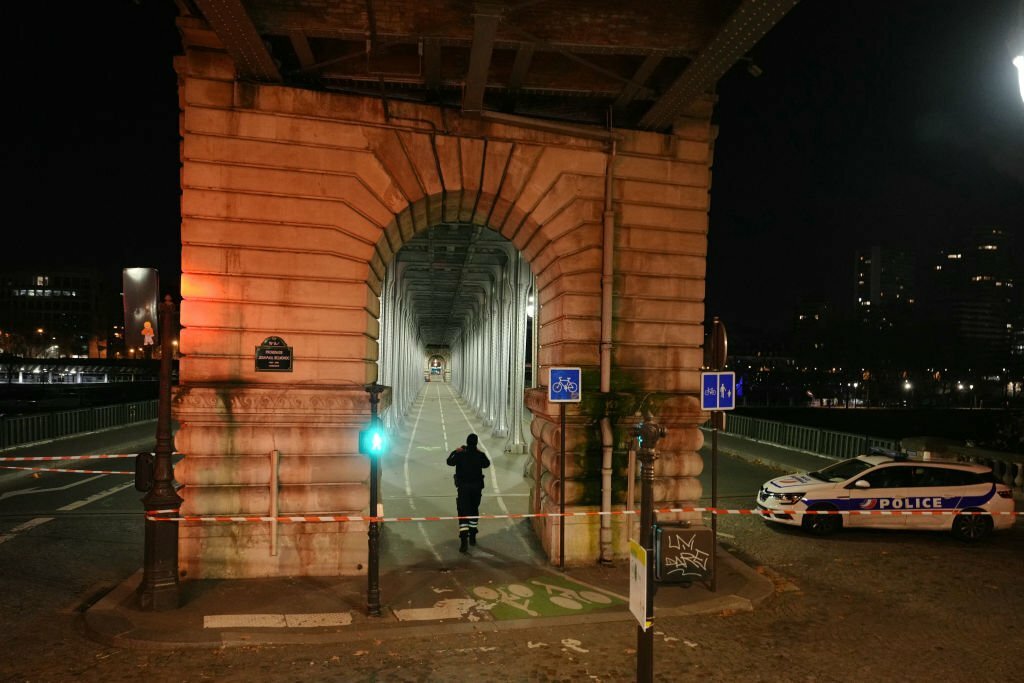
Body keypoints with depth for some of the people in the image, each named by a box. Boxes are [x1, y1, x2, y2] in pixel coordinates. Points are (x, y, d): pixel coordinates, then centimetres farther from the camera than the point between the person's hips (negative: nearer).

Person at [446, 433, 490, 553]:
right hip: (477, 486, 2)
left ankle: (464, 539, -19)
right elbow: (487, 464, 12)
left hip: (463, 487, -2)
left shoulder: (460, 454, -11)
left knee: (463, 512, -5)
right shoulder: (480, 455, -8)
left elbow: (450, 462, 6)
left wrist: (454, 452, 19)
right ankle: (472, 536, 29)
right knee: (474, 510, 20)